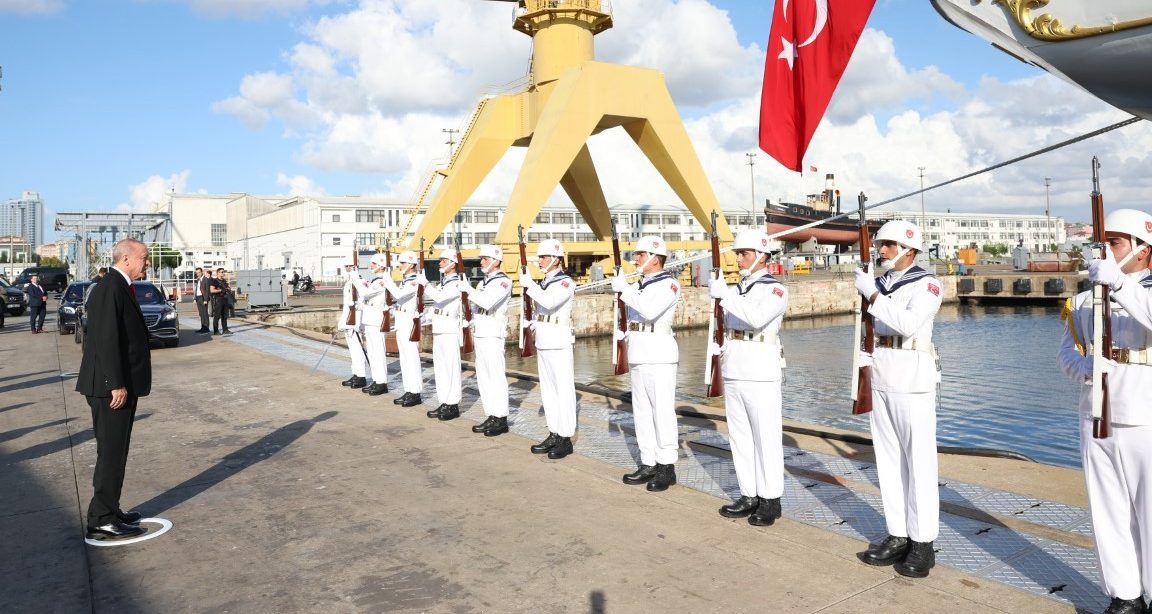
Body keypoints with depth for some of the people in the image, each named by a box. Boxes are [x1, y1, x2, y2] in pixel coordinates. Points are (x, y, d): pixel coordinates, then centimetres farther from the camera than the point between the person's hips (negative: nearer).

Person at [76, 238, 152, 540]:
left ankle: (109, 512, 27)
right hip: (112, 387, -10)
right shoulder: (110, 289, -16)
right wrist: (117, 385, -23)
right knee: (111, 454, -3)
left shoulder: (120, 288, 14)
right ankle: (102, 521, 6)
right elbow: (106, 340, -22)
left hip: (120, 385, 10)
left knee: (115, 452, 17)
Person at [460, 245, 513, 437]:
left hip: (493, 335, -9)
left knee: (496, 376, -7)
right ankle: (491, 417, 17)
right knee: (483, 377, 10)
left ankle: (501, 419, -1)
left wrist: (468, 289, -18)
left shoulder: (503, 281, -10)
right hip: (480, 334, 9)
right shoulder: (484, 282, 18)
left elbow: (488, 302, -24)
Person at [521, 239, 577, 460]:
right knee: (548, 389, 12)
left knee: (563, 388, -4)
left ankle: (565, 438, 2)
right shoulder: (544, 282, 14)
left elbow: (549, 302, -27)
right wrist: (530, 322, 8)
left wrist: (529, 284, -19)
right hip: (543, 340, 9)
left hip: (558, 342, -9)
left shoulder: (566, 282, -11)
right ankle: (554, 434, 21)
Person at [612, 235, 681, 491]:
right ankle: (648, 464, 18)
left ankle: (667, 467, 2)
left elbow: (650, 310, -24)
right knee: (642, 411, 10)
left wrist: (625, 289, -20)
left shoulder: (669, 284, -9)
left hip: (659, 354, -9)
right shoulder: (639, 285, 16)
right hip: (638, 353, 9)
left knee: (662, 410, -5)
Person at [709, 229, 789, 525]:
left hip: (761, 375, -7)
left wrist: (725, 295, -26)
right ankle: (749, 495, 21)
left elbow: (758, 317, -25)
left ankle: (770, 500, 8)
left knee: (765, 437, -1)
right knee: (739, 437, 11)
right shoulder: (736, 289, 16)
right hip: (733, 373, 7)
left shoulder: (775, 289, -6)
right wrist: (719, 347, 8)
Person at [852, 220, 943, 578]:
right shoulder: (879, 284, 13)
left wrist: (872, 294, -23)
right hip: (880, 381, 7)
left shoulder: (926, 285, -7)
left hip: (912, 382, -7)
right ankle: (897, 537, 18)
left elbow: (908, 323, -25)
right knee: (889, 460, 9)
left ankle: (922, 544, 6)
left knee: (918, 461, -2)